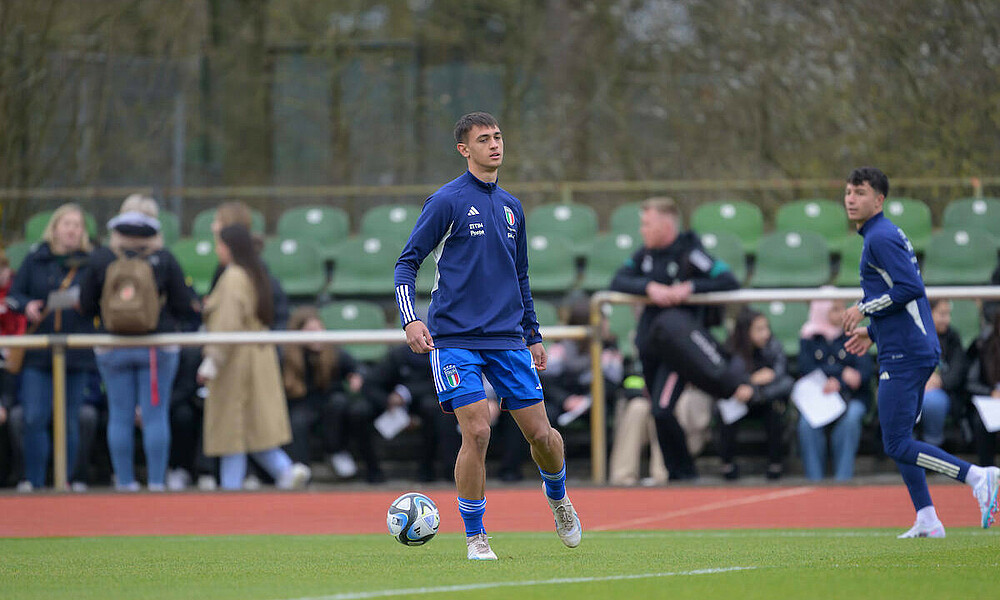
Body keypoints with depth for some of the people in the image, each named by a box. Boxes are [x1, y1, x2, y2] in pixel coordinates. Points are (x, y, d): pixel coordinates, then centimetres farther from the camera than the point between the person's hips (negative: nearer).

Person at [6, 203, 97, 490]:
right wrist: (27, 306, -11)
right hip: (38, 355, 0)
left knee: (69, 421, 4)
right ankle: (33, 482, 0)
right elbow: (14, 295, 9)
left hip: (76, 355, 0)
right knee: (34, 418, -7)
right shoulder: (35, 260, 7)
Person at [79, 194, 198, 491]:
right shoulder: (165, 260, -6)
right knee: (156, 415, 2)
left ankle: (125, 481, 7)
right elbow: (185, 306, -4)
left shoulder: (100, 259, -3)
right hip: (157, 348, -1)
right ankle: (156, 480, 0)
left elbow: (86, 306, 2)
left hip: (112, 348, 1)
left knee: (120, 416, 6)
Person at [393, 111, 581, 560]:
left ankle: (558, 499, 32)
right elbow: (407, 263, -4)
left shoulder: (511, 207, 15)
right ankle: (475, 538, 0)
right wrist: (410, 319, -17)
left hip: (508, 339, 5)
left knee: (541, 433, 1)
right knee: (476, 432, -15)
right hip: (455, 340, -5)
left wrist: (533, 335, 23)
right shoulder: (447, 201, -4)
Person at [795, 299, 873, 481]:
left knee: (850, 417, -33)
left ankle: (843, 477, -31)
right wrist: (843, 373, -12)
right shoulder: (808, 337, 10)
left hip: (851, 397, 0)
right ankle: (814, 478, -28)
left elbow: (866, 370, -3)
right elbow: (807, 370, -3)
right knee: (807, 421, -31)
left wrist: (839, 384, -20)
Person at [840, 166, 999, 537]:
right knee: (899, 440, 15)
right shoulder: (886, 235, 19)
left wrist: (864, 309, -13)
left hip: (904, 355, -11)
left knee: (897, 445, -11)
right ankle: (927, 522, 14)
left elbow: (911, 288, -22)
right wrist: (872, 332, 23)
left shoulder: (880, 238, -12)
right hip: (920, 350, 11)